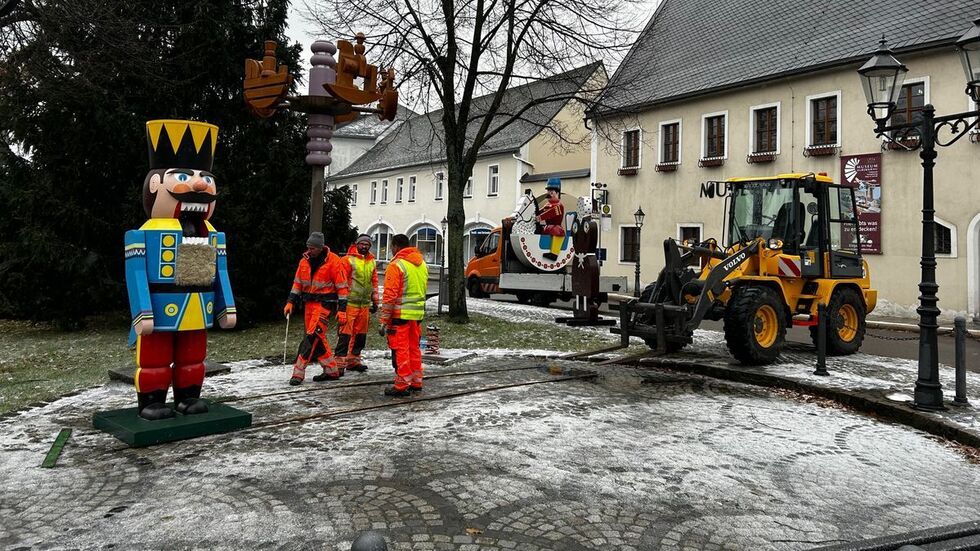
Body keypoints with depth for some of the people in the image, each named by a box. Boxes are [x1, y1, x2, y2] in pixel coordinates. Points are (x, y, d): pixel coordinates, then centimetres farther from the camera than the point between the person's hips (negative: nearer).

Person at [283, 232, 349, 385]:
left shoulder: (333, 261, -11)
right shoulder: (305, 260, 7)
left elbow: (342, 287, -10)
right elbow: (297, 283, 15)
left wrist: (342, 309, -13)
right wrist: (291, 302, 6)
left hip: (325, 302, -7)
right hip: (309, 302, 7)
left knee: (313, 335, -14)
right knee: (317, 338, 9)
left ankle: (299, 371, -12)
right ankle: (333, 370, 19)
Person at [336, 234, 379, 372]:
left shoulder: (372, 262, 15)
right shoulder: (348, 260, -4)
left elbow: (374, 282, 21)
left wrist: (375, 301, 18)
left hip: (365, 304, 6)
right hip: (350, 303, -6)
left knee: (361, 333, 11)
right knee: (346, 332, -8)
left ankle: (354, 360, 22)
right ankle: (340, 360, -4)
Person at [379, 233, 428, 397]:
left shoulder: (396, 265, -12)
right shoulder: (422, 264, 12)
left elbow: (390, 295, -15)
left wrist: (384, 320, -12)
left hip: (400, 315, -7)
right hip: (417, 315, 7)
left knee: (400, 350, -1)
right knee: (414, 348, 16)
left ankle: (402, 386, 3)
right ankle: (416, 382, 23)